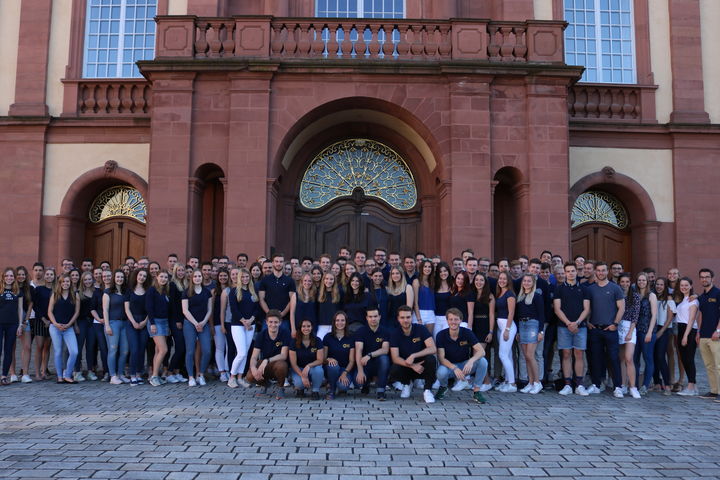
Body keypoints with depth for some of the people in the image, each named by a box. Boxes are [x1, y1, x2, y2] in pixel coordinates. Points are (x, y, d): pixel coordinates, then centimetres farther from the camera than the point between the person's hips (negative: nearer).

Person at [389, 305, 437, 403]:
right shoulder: (395, 335, -6)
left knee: (431, 359, -32)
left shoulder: (421, 329, -9)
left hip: (422, 365, -1)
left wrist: (413, 356, -30)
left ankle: (427, 390, -11)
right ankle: (407, 383, 7)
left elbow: (433, 349, -20)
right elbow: (395, 358, -14)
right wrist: (412, 366, -30)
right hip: (406, 366, 1)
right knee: (394, 371, -30)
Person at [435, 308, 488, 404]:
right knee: (441, 372, -36)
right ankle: (443, 387, 3)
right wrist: (454, 368, -34)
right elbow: (441, 358, -17)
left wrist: (471, 361, -40)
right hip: (449, 365, -1)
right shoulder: (441, 335, -14)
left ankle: (476, 391, -7)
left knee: (483, 361, -27)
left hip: (465, 365, 1)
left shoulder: (467, 333, -12)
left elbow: (481, 351, -19)